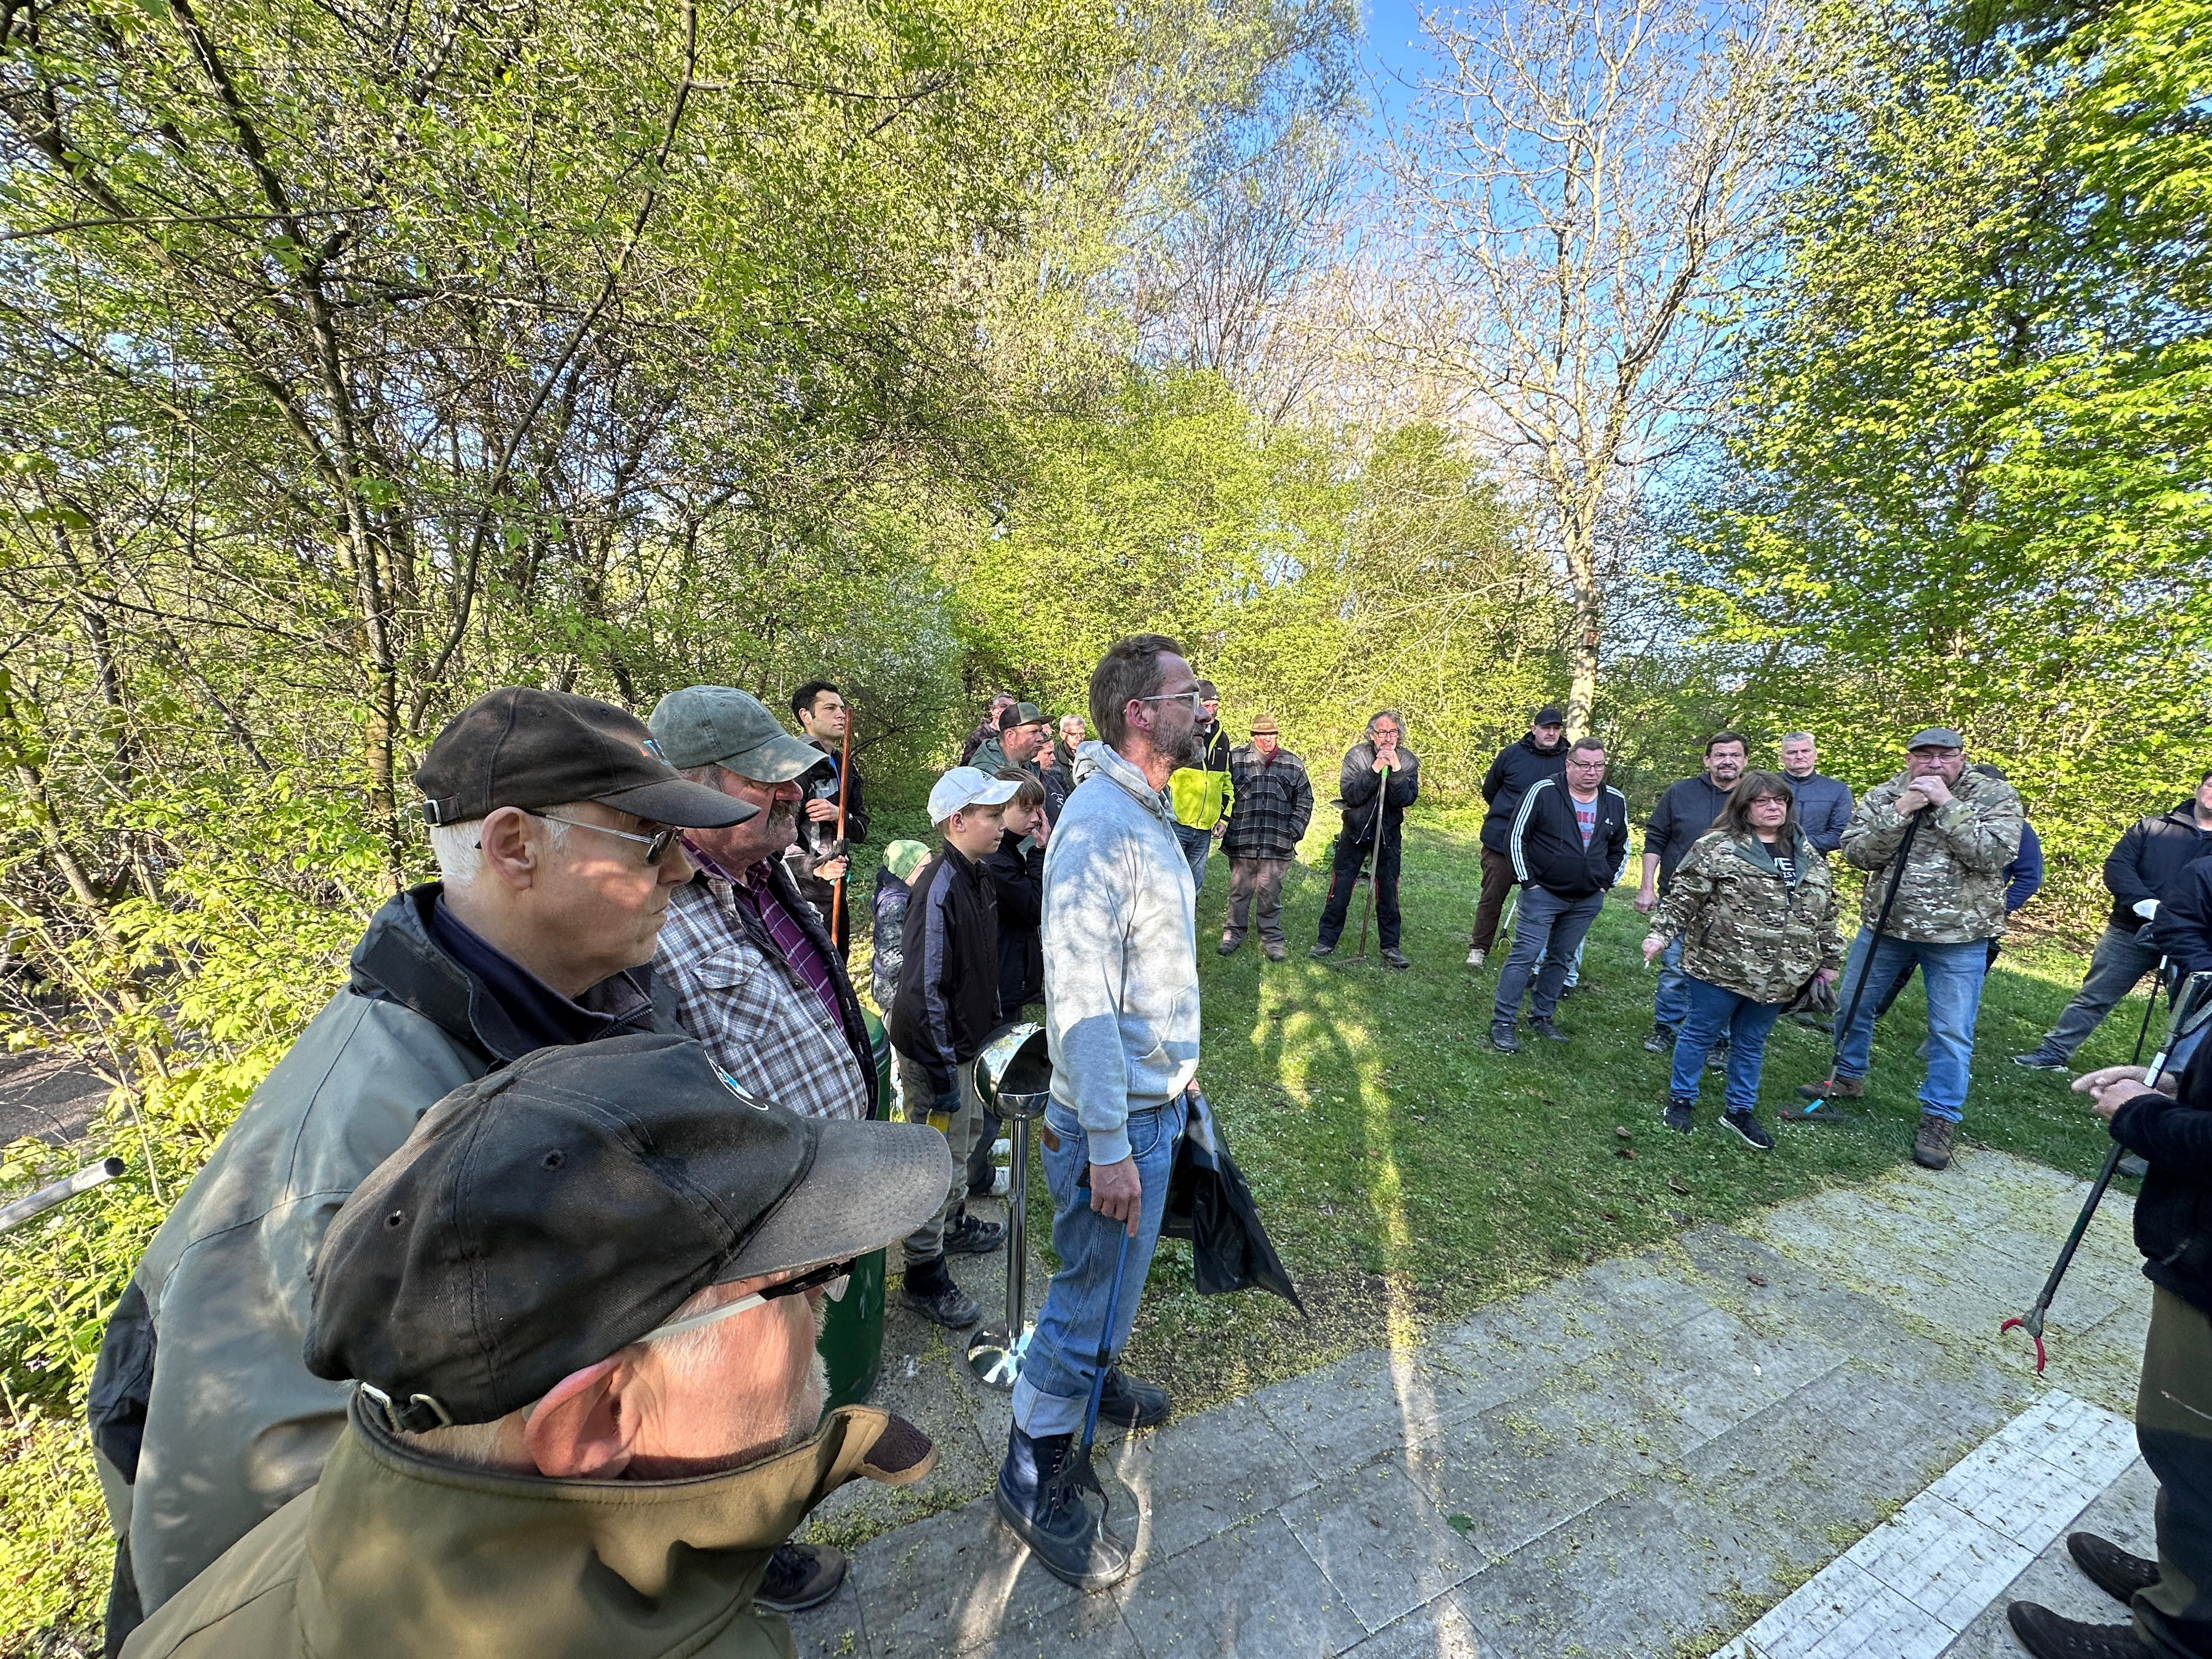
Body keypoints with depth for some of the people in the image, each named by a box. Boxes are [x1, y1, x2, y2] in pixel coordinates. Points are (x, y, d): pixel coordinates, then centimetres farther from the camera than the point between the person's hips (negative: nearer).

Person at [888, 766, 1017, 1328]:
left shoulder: (976, 877, 2)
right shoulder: (939, 889, -27)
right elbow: (923, 990, -28)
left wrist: (987, 1025, 18)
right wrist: (941, 1074, -23)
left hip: (965, 1040, 9)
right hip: (935, 1050, -9)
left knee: (965, 1133, 26)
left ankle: (953, 1224, 49)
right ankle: (924, 1277, 25)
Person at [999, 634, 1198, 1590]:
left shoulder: (1147, 812, 8)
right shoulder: (1099, 824, -24)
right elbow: (1079, 994, -27)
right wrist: (1108, 1146, -24)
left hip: (1154, 1101, 9)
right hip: (1119, 1120, -9)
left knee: (1110, 1279, 27)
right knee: (1094, 1290, 9)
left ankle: (1090, 1377, 51)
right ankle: (1032, 1479, 31)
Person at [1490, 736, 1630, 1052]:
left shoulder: (1616, 801, 3)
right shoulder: (1543, 792, -11)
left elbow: (1621, 849, 17)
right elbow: (1515, 838, -8)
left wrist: (1605, 883, 7)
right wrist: (1528, 882, -10)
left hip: (1588, 901, 5)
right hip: (1543, 893, -5)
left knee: (1561, 958, 13)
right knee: (1525, 955, -7)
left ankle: (1542, 1017, 27)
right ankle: (1503, 1023, -1)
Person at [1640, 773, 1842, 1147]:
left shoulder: (1807, 854, 11)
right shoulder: (1717, 847, -9)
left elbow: (1825, 910, 18)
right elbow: (1683, 896, -11)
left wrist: (1830, 959, 18)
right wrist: (1661, 932, -20)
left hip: (1779, 974, 6)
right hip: (1721, 965, -5)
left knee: (1752, 1042, 16)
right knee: (1702, 1033, 7)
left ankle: (1739, 1109, 31)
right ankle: (1681, 1100, 22)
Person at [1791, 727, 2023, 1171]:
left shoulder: (1996, 796, -6)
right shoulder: (1884, 796, -1)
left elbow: (1994, 855, -21)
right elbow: (1856, 854, -10)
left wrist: (1947, 805, -23)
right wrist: (1899, 814, -21)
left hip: (1958, 935, -3)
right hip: (1885, 923, 3)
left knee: (1952, 1031, 1)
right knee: (1853, 1004, 14)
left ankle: (1939, 1120, 15)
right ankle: (1847, 1079, 35)